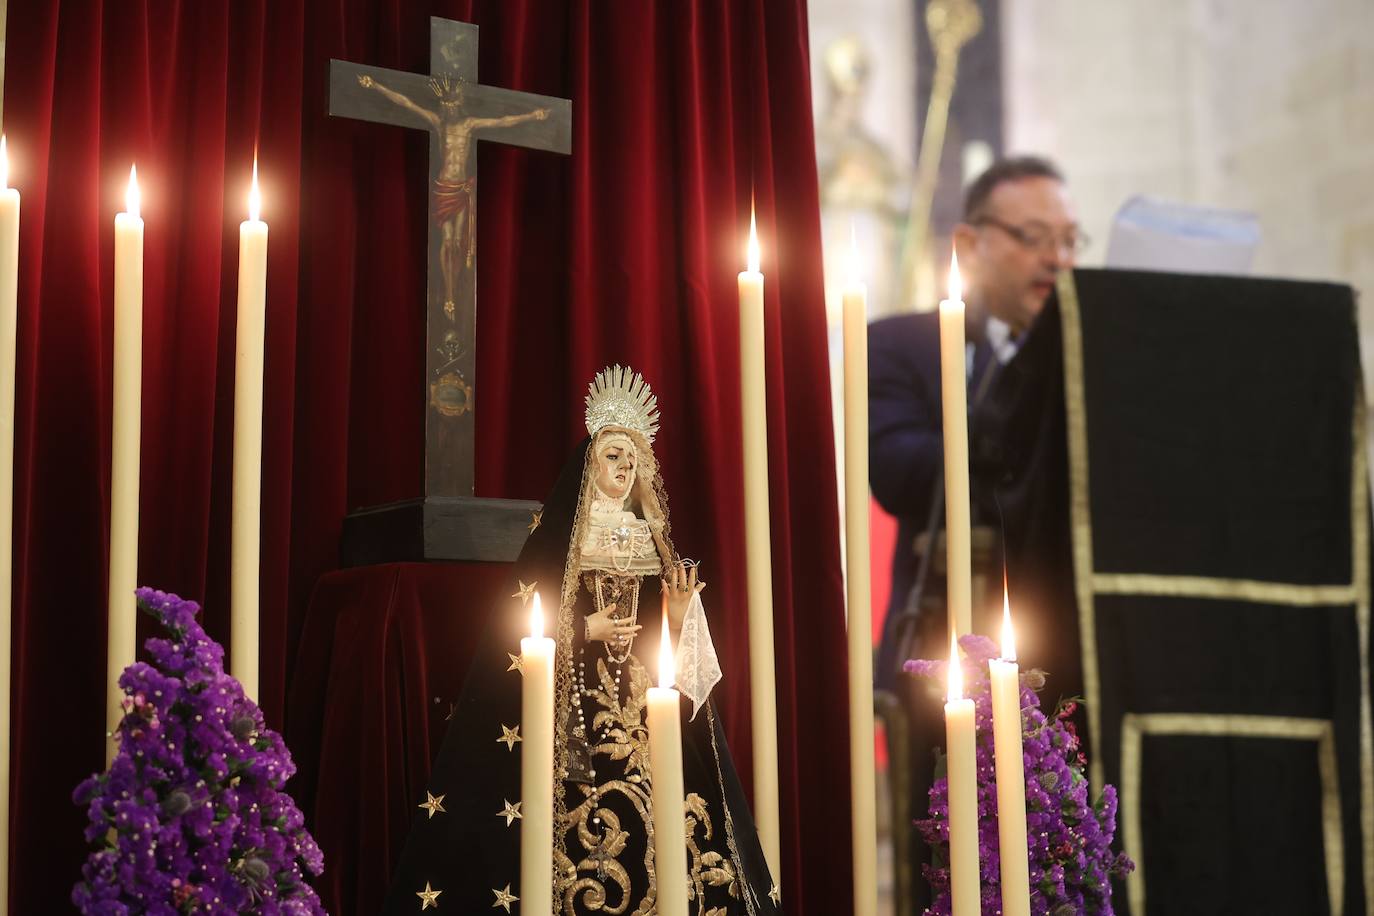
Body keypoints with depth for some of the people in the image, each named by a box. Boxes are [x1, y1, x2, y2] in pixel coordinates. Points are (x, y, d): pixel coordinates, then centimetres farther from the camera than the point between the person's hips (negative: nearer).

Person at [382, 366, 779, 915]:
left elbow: (669, 631, 13)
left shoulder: (652, 541, 14)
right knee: (584, 823, -12)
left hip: (645, 702, 4)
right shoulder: (556, 541, 2)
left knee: (651, 824, -4)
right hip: (578, 706, -4)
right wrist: (584, 631, -14)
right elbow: (523, 628, -3)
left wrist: (681, 613, -7)